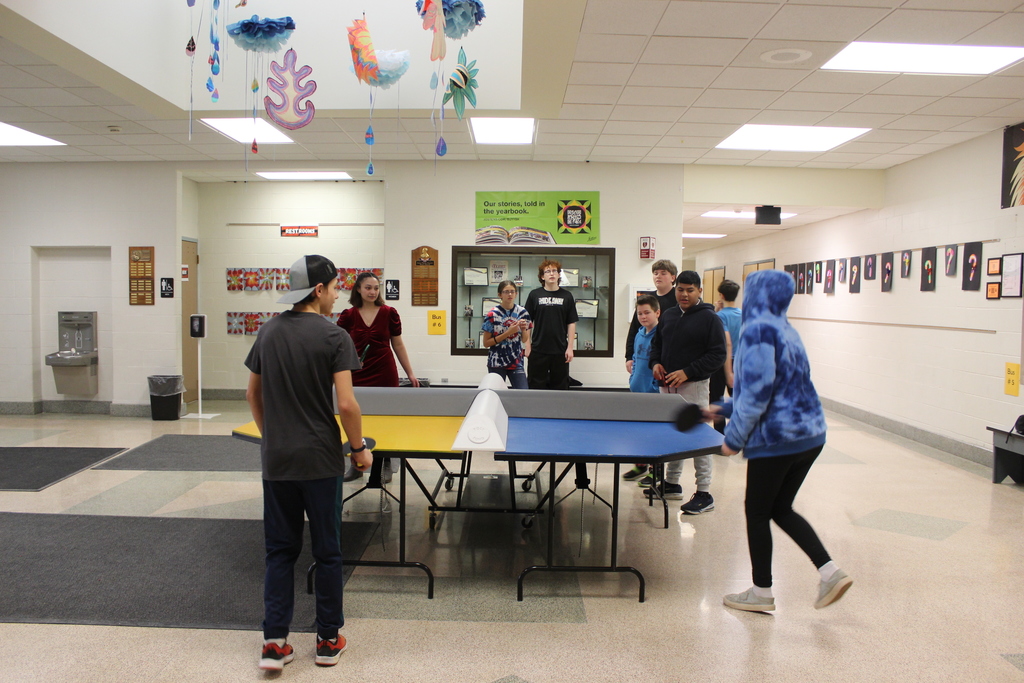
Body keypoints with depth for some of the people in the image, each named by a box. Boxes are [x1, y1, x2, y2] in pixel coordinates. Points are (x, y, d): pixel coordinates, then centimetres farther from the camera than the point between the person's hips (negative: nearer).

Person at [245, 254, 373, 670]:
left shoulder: (269, 333, 5)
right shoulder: (334, 337, -12)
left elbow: (253, 395, 12)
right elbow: (346, 404, -16)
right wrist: (359, 449, -3)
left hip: (276, 460, 5)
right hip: (319, 460, -4)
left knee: (280, 550, 13)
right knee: (327, 551, 9)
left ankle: (274, 643, 14)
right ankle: (328, 640, 21)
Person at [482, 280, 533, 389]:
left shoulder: (522, 312, 4)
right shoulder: (492, 314, -6)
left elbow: (525, 340, 11)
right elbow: (486, 343, -7)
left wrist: (523, 329, -11)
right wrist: (508, 333, -15)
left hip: (517, 362, 2)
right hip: (496, 363, -2)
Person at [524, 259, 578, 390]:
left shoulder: (566, 296, 5)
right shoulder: (534, 295, 3)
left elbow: (571, 323, 5)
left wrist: (570, 347, -1)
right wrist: (528, 346, -1)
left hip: (560, 350, 1)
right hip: (538, 350, -1)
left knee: (560, 385, 6)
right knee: (536, 386, 4)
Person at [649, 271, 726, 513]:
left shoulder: (709, 318, -6)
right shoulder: (668, 315, 13)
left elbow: (718, 355, -11)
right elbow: (657, 344, 23)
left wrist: (687, 372, -18)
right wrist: (655, 363, 1)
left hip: (693, 386, -6)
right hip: (667, 386, 7)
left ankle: (704, 494, 4)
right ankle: (671, 484, 27)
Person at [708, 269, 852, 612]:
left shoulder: (758, 330, -15)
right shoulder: (786, 331, 14)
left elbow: (757, 392, -22)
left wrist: (734, 438, -13)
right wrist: (724, 409, 22)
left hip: (777, 438, -9)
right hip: (810, 433, 9)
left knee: (757, 511, 7)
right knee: (781, 508, 20)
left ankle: (761, 593, 18)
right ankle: (831, 572, 14)